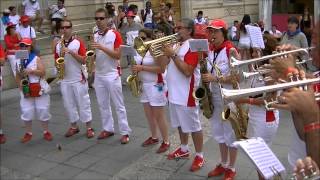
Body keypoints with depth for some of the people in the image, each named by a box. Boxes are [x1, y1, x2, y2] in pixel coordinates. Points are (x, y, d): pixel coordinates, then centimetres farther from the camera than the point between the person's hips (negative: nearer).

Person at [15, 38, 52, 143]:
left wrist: (31, 71, -23)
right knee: (26, 113, 0)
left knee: (43, 111, 2)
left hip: (39, 89, -3)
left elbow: (43, 72, -13)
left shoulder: (36, 59, -3)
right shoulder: (19, 60, 8)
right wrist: (20, 83, -4)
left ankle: (46, 132, 17)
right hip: (26, 91, 3)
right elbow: (18, 76, 14)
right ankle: (28, 133, 17)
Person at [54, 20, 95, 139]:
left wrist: (71, 52, -20)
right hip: (65, 80, 4)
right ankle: (74, 126, 24)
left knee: (83, 103, 1)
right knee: (69, 104, 10)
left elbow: (83, 60, -10)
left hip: (79, 78, -4)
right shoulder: (58, 45, 8)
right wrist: (61, 55, -9)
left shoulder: (78, 42, -3)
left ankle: (89, 127, 11)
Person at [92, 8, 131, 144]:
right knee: (103, 104, 12)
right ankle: (108, 129, 25)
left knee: (119, 105, 0)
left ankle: (125, 132, 6)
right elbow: (93, 55, 16)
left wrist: (102, 48, -24)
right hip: (98, 75, 6)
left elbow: (117, 55, -15)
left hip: (112, 74, -6)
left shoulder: (115, 34, -8)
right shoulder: (95, 36, 9)